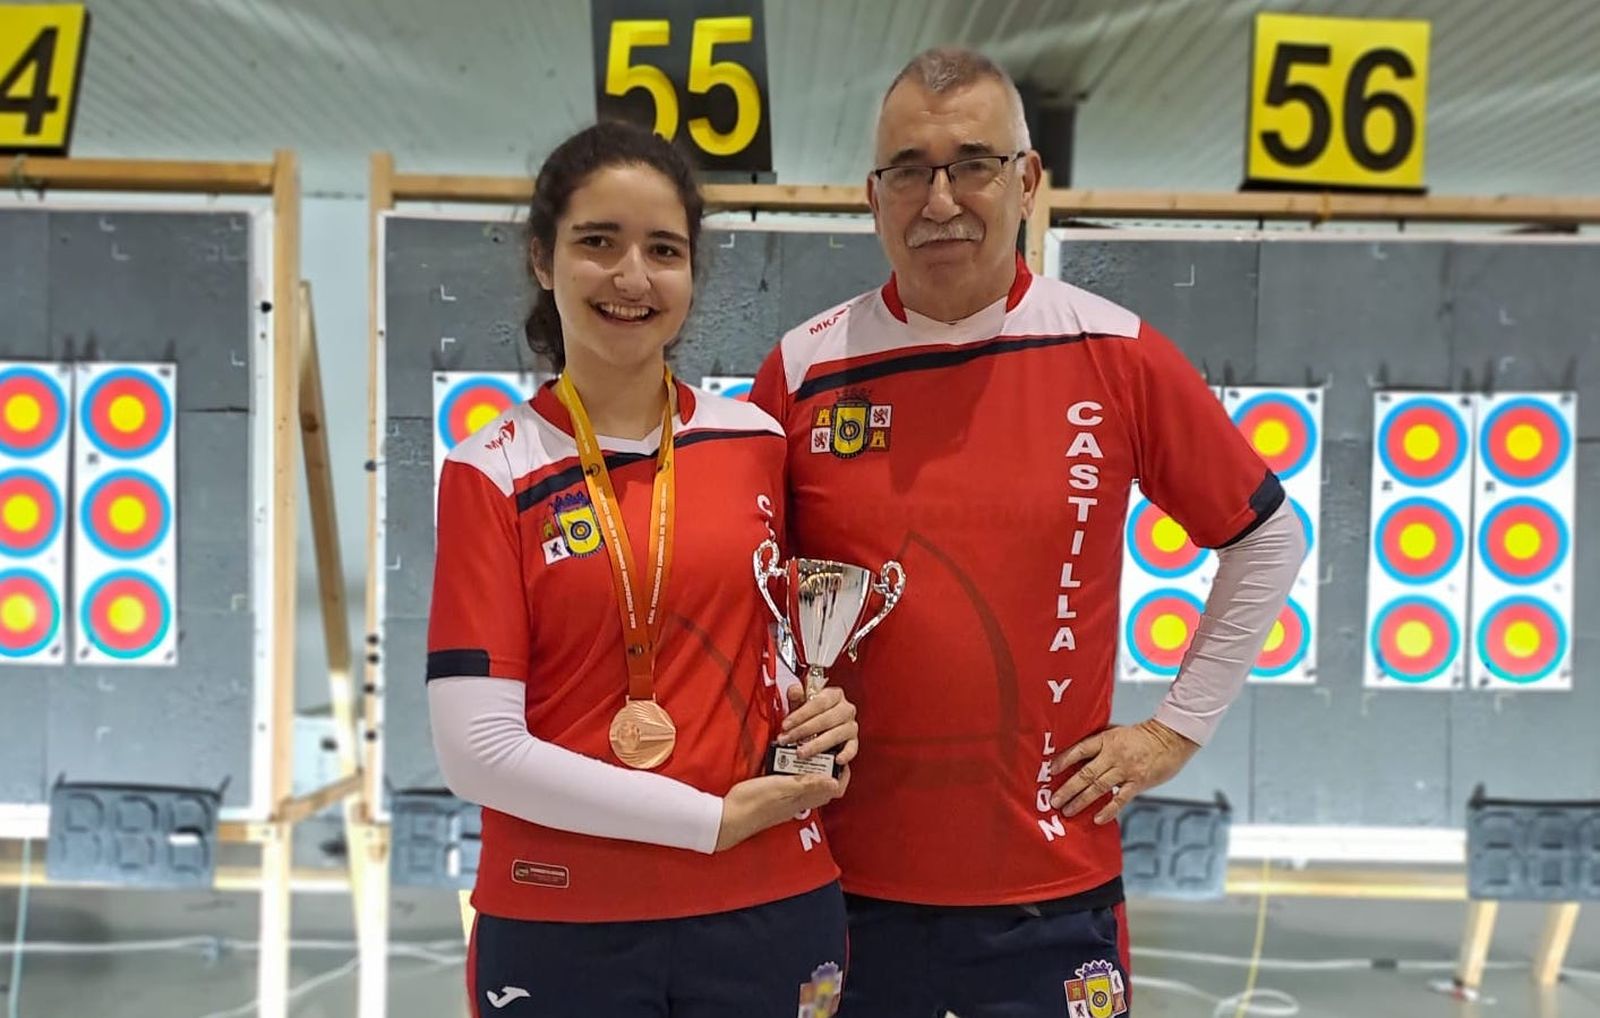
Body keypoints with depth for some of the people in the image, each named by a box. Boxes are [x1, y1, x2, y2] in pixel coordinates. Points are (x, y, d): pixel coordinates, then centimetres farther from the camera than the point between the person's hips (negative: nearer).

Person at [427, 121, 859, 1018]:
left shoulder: (756, 442, 1)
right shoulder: (494, 474, -8)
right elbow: (478, 748, -12)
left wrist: (818, 715, -5)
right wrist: (713, 819, -14)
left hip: (769, 907, 3)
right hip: (561, 926, -2)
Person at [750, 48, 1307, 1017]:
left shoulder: (1119, 356, -4)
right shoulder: (806, 370, -2)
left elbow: (1267, 543, 7)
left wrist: (1179, 726, 6)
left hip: (1053, 889, 0)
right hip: (845, 878, 1)